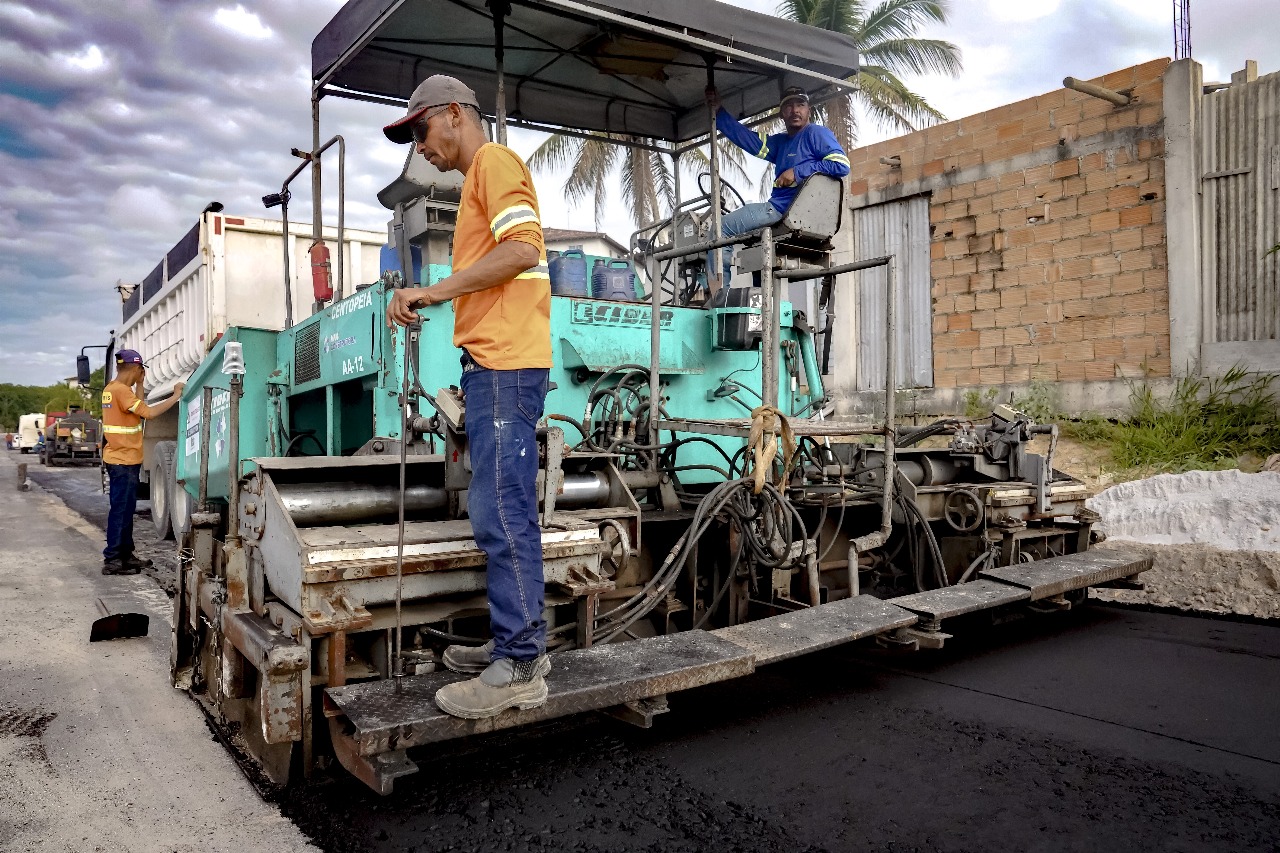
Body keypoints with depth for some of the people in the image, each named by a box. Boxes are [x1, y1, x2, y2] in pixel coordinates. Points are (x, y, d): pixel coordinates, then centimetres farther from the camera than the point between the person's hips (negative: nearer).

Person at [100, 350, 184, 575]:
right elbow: (149, 412, -23)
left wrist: (139, 384, 15)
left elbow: (138, 409, 20)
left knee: (126, 509, 15)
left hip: (123, 459, 10)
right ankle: (112, 560, -2)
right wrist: (176, 396, -16)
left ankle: (125, 555, 22)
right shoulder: (121, 391, -18)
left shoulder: (111, 389, 13)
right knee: (120, 509, -6)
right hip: (123, 461, -10)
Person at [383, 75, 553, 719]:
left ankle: (520, 668, -6)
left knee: (502, 514, -12)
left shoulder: (494, 161, -1)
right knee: (499, 512, 11)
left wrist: (434, 290, -18)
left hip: (506, 364, -11)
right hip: (491, 364, 11)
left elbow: (523, 248, -17)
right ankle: (517, 642, 18)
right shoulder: (479, 178, 30)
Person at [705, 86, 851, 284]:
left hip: (786, 210, -10)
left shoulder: (816, 133, 0)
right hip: (782, 210, 10)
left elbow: (842, 165, -13)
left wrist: (798, 172, -15)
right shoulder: (780, 142, 24)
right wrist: (718, 111, 16)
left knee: (721, 228, -9)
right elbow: (746, 139, 20)